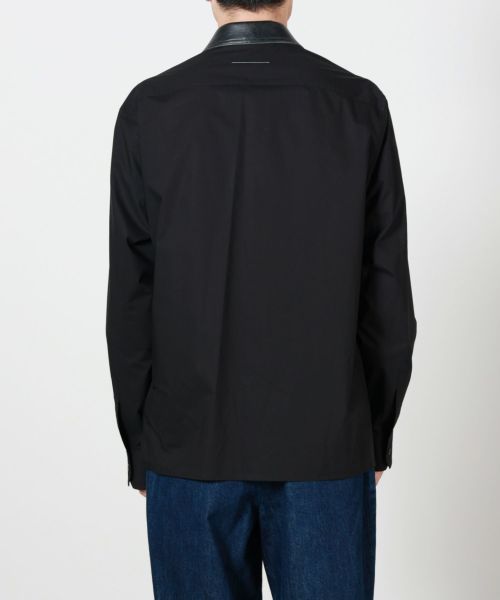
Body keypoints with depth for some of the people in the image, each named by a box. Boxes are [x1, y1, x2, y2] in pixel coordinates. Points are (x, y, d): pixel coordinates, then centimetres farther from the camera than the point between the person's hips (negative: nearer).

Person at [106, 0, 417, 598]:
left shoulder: (149, 110, -7)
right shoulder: (360, 106, -5)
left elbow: (130, 299, -5)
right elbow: (388, 296, -3)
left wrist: (141, 447, 6)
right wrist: (376, 434, 9)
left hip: (193, 445, 0)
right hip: (327, 447, 1)